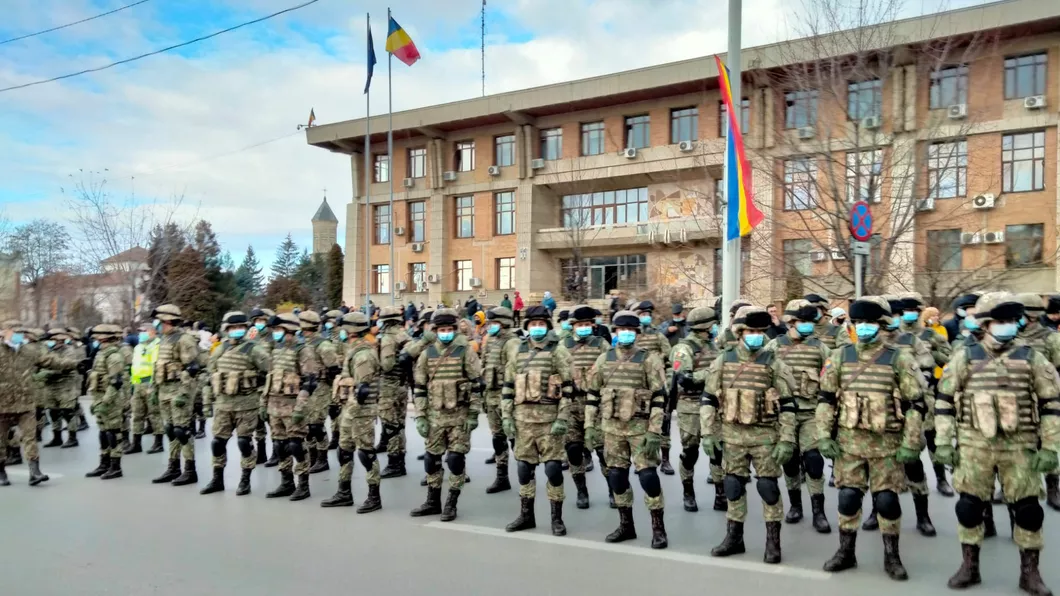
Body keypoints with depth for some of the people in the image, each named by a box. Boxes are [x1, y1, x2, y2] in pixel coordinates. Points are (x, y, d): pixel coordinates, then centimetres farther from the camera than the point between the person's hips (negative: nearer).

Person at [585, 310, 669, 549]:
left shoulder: (649, 359, -6)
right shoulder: (604, 359, 7)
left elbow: (660, 397, -9)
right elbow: (593, 394, 11)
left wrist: (655, 432, -14)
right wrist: (590, 425, 6)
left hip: (640, 427, -4)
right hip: (612, 427, 4)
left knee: (647, 476, -6)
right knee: (616, 476, 10)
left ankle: (658, 528, 8)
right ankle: (626, 525, 24)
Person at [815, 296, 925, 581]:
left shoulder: (899, 359, -4)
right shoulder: (840, 356, 3)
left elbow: (915, 404, -4)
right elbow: (826, 399, 6)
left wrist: (911, 443, -9)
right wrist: (824, 435, 0)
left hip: (887, 443, -2)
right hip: (849, 441, 2)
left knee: (887, 500, 3)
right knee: (848, 497, 6)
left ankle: (892, 556, 21)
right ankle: (846, 552, 21)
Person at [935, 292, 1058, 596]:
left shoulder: (1032, 358, 2)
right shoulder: (965, 357, 1)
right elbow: (944, 400, 4)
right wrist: (944, 442, -1)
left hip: (1020, 447, 0)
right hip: (974, 445, 0)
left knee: (1028, 509, 4)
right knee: (969, 506, 4)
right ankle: (969, 567, 20)